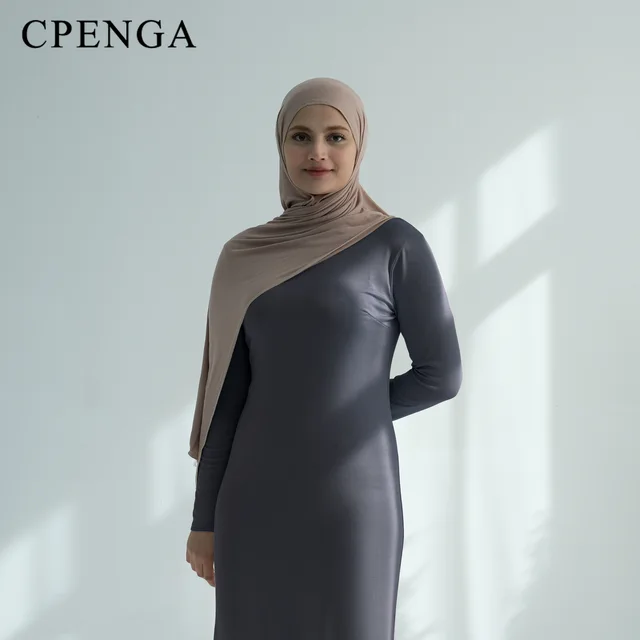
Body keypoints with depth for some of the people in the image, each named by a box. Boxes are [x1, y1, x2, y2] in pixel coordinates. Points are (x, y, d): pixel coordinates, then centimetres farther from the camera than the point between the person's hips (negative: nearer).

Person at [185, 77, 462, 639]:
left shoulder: (397, 245, -5)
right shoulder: (246, 257, 5)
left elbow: (441, 375, -3)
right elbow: (228, 396, 7)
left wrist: (347, 417, 2)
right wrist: (205, 517, 6)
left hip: (351, 497, -3)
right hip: (256, 499, 4)